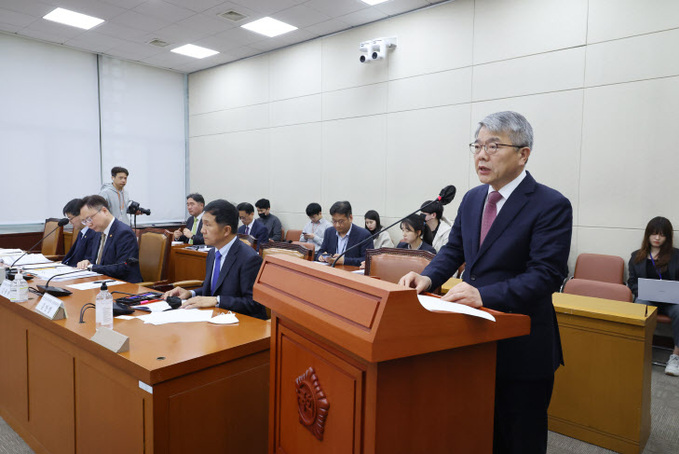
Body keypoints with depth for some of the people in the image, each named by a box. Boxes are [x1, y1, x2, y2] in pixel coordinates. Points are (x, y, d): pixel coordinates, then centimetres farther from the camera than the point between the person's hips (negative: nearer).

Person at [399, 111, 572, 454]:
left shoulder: (552, 206, -14)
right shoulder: (472, 199, 7)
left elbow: (546, 275, -20)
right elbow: (453, 250, 11)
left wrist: (484, 295, -32)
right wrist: (427, 277, -9)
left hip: (522, 347, -5)